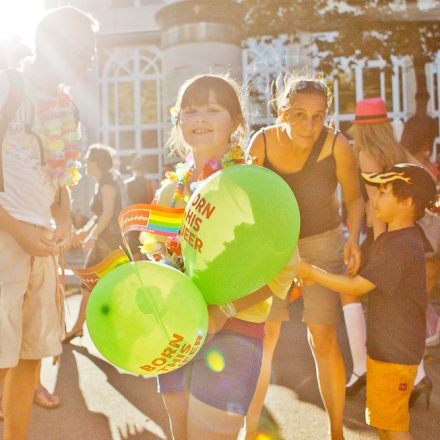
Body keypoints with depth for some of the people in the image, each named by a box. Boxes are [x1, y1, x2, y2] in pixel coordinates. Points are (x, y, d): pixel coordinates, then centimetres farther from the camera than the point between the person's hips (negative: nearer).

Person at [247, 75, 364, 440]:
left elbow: (354, 197, -6)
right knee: (263, 337, 5)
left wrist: (353, 238, -20)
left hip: (321, 244, -2)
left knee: (323, 340, -5)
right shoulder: (263, 142, -17)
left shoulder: (336, 146, -21)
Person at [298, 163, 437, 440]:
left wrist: (311, 272, -15)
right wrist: (316, 277, 2)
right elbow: (362, 277, 11)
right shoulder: (391, 238, 7)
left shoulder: (402, 246, -25)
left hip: (395, 352, -10)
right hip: (385, 346, 10)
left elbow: (356, 287, -22)